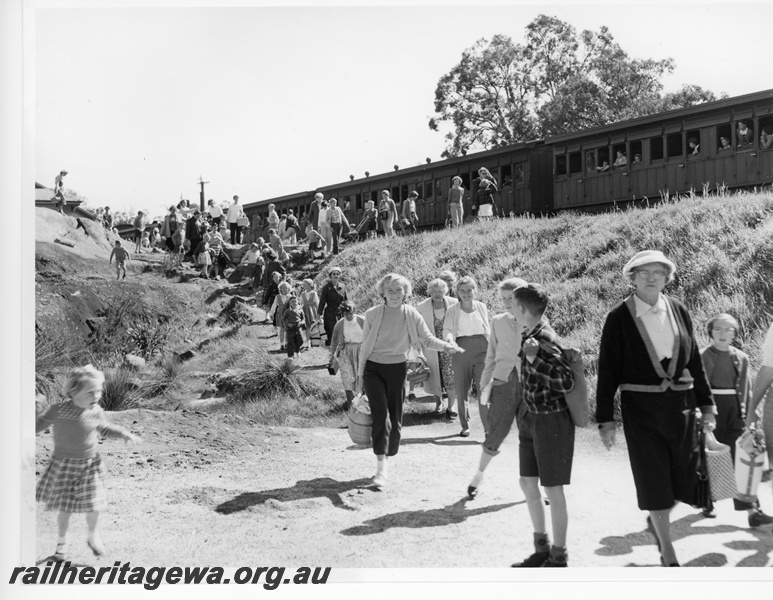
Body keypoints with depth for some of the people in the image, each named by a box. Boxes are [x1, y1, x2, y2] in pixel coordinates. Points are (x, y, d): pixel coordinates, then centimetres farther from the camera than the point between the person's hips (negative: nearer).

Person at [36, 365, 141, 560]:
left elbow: (104, 428, 12)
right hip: (63, 465, -2)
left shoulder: (95, 412, -8)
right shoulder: (57, 410, -15)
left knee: (93, 507, 6)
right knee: (64, 508, 8)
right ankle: (62, 542, 31)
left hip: (90, 464, 2)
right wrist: (37, 412, -21)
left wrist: (124, 434, -1)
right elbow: (35, 427, -3)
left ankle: (93, 537, 33)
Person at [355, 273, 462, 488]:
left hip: (397, 369, 2)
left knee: (395, 419, 5)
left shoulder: (411, 315, -2)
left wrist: (447, 346, -17)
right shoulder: (372, 314, -4)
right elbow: (364, 347, 3)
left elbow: (428, 339, 2)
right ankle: (381, 468, -17)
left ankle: (388, 459, 23)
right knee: (380, 416, -16)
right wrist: (360, 376, 5)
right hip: (374, 368, -2)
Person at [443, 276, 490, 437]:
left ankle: (488, 427, -9)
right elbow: (447, 330, -3)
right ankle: (465, 426, 18)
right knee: (461, 391, 5)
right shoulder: (452, 310, 4)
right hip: (461, 351, 0)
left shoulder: (481, 307, 9)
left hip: (482, 351, 0)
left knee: (484, 388, -11)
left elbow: (488, 330, 16)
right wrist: (450, 339, -24)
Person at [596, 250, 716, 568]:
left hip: (681, 406, 3)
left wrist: (707, 404, 8)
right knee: (654, 481, 1)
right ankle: (669, 556, 14)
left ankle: (656, 521, 38)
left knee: (685, 478, 7)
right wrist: (605, 419, -6)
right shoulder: (619, 318, -6)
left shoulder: (679, 311, 4)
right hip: (641, 409, -3)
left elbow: (694, 361, 10)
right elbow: (607, 371, -4)